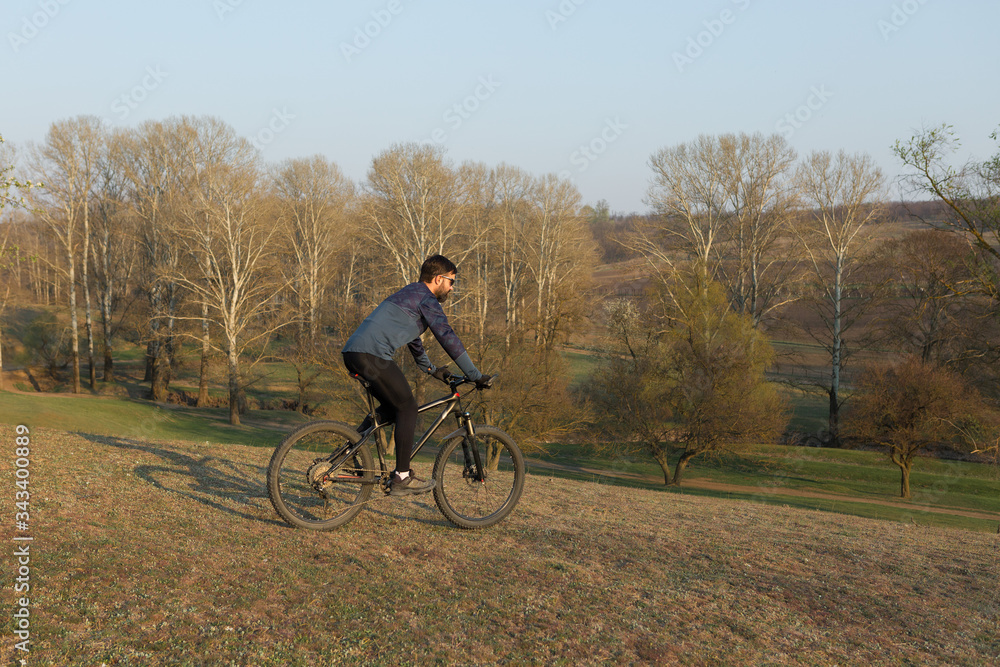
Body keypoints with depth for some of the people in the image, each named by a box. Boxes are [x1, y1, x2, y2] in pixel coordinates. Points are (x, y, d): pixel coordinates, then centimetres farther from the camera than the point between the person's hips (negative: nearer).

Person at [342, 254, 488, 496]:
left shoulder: (410, 295, 28)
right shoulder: (427, 299, -3)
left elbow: (413, 339, 40)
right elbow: (448, 338, -8)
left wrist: (432, 369, 47)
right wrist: (476, 376, -4)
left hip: (352, 352, 10)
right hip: (372, 355, -10)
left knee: (392, 406, 21)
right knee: (407, 407, -1)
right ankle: (402, 478, 0)